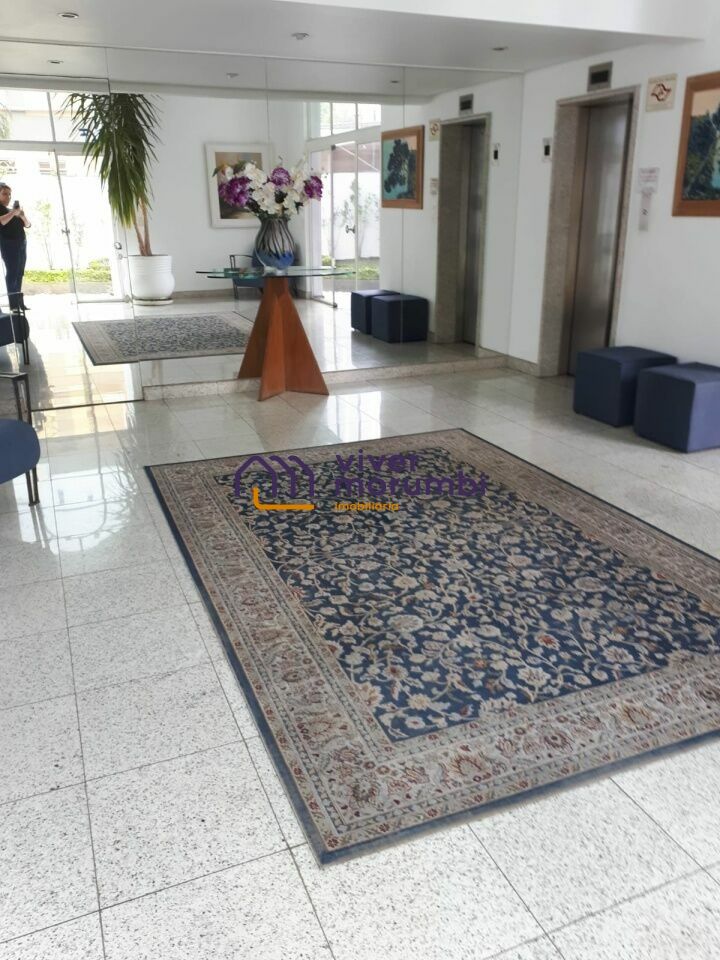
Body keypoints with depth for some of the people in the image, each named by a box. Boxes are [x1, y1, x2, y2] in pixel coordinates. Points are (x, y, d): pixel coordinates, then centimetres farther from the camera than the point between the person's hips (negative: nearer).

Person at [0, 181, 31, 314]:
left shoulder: (14, 209, 22)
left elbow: (27, 225, 16)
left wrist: (22, 216, -3)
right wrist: (13, 212, -21)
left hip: (21, 243, 7)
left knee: (19, 273, 4)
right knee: (12, 271, -13)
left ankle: (19, 301, 6)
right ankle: (14, 304, -17)